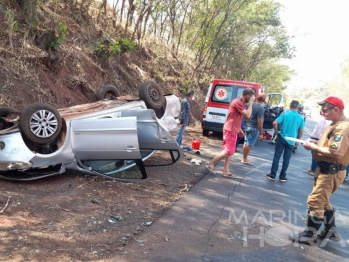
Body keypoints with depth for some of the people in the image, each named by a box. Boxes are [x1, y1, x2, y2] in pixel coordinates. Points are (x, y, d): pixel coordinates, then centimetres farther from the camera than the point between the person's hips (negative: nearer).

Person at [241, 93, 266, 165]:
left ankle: (244, 158, 23)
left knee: (246, 143, 15)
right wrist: (261, 133, -15)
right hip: (254, 128, -8)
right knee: (249, 144, 0)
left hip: (247, 126, 8)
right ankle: (245, 159, 7)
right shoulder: (260, 109, -20)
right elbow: (259, 122, -21)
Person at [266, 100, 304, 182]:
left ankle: (272, 174, 7)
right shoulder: (300, 118, 0)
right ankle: (282, 176, 15)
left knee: (277, 156, 5)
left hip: (282, 138, -1)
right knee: (286, 159, 9)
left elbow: (274, 123, -15)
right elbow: (301, 132, 3)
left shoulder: (285, 115, -5)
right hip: (291, 141, 1)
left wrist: (277, 133, -2)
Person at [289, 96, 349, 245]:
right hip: (326, 169, 11)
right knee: (322, 201, 21)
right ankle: (331, 231, 34)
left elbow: (336, 153, -30)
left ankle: (309, 235, 10)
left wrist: (313, 147, -20)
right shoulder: (336, 125, 11)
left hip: (331, 172, -11)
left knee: (315, 202, -3)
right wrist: (317, 143, 3)